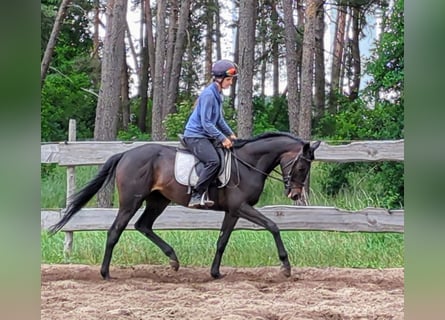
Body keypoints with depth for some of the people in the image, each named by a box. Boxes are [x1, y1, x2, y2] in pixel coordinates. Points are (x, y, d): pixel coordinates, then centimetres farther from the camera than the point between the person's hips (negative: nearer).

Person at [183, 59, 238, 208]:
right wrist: (222, 138, -20)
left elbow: (219, 119, 22)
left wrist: (230, 134, 11)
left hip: (205, 135, 10)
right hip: (195, 136, -10)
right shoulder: (208, 95, -18)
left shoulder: (218, 94, 12)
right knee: (213, 161, -29)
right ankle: (196, 196, -28)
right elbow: (206, 123, -21)